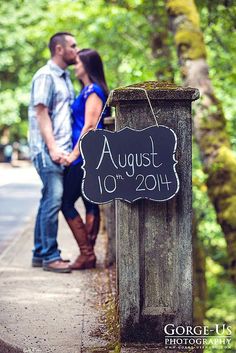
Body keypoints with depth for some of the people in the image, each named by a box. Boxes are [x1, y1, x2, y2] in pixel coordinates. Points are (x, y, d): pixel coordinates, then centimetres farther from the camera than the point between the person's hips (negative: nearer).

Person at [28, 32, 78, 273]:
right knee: (53, 200, -11)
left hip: (61, 150, 9)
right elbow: (41, 113, -13)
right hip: (48, 150, -9)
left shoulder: (64, 77, 19)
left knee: (49, 201, 10)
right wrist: (52, 148, -19)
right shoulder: (45, 76, -8)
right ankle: (50, 257, -7)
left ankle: (40, 254, 16)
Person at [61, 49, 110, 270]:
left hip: (86, 155, -10)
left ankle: (86, 254, -5)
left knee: (67, 203, -7)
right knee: (90, 203, 9)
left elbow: (89, 125, -18)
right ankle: (88, 254, 13)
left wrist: (74, 154, -18)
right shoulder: (88, 90, 17)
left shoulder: (93, 91, -11)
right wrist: (74, 153, 16)